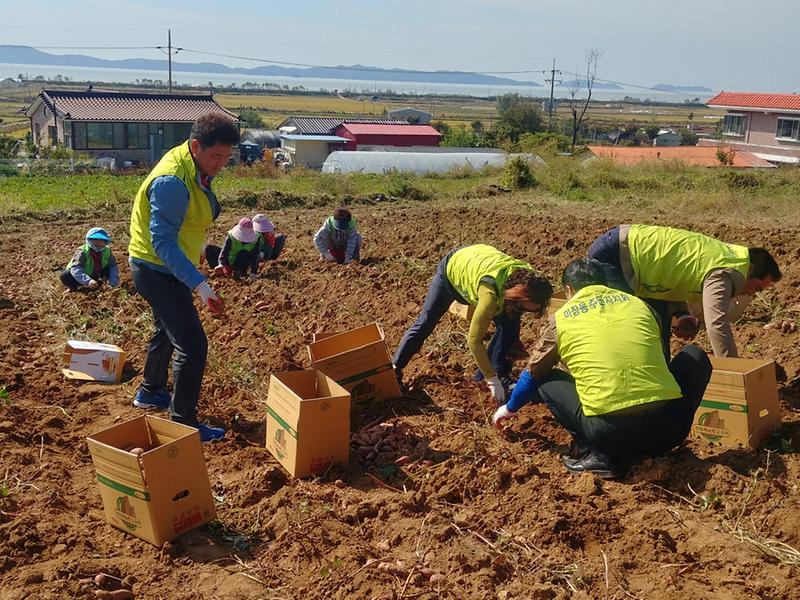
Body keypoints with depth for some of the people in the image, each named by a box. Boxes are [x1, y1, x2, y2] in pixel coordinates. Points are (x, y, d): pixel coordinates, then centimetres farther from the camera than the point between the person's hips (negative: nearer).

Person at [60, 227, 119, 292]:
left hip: (94, 278, 4)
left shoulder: (107, 251, -12)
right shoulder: (82, 252, -26)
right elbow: (75, 269, -37)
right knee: (65, 276, -32)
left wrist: (113, 283, -28)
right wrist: (88, 281, -54)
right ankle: (74, 288, 0)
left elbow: (113, 266, -10)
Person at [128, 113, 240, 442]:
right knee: (193, 345, -10)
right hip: (158, 271, -10)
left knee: (168, 331, 28)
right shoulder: (172, 182, -30)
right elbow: (163, 243, -32)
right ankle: (183, 423, 1)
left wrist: (196, 249, 23)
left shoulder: (196, 168, 0)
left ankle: (150, 392, 49)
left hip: (163, 268, 10)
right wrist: (200, 285, -38)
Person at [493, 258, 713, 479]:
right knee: (696, 356, 29)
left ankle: (594, 453, 5)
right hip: (669, 428, 2)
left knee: (544, 381, 22)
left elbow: (533, 375, 24)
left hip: (609, 431, -2)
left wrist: (510, 409, 44)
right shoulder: (638, 303, 18)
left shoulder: (560, 319, 12)